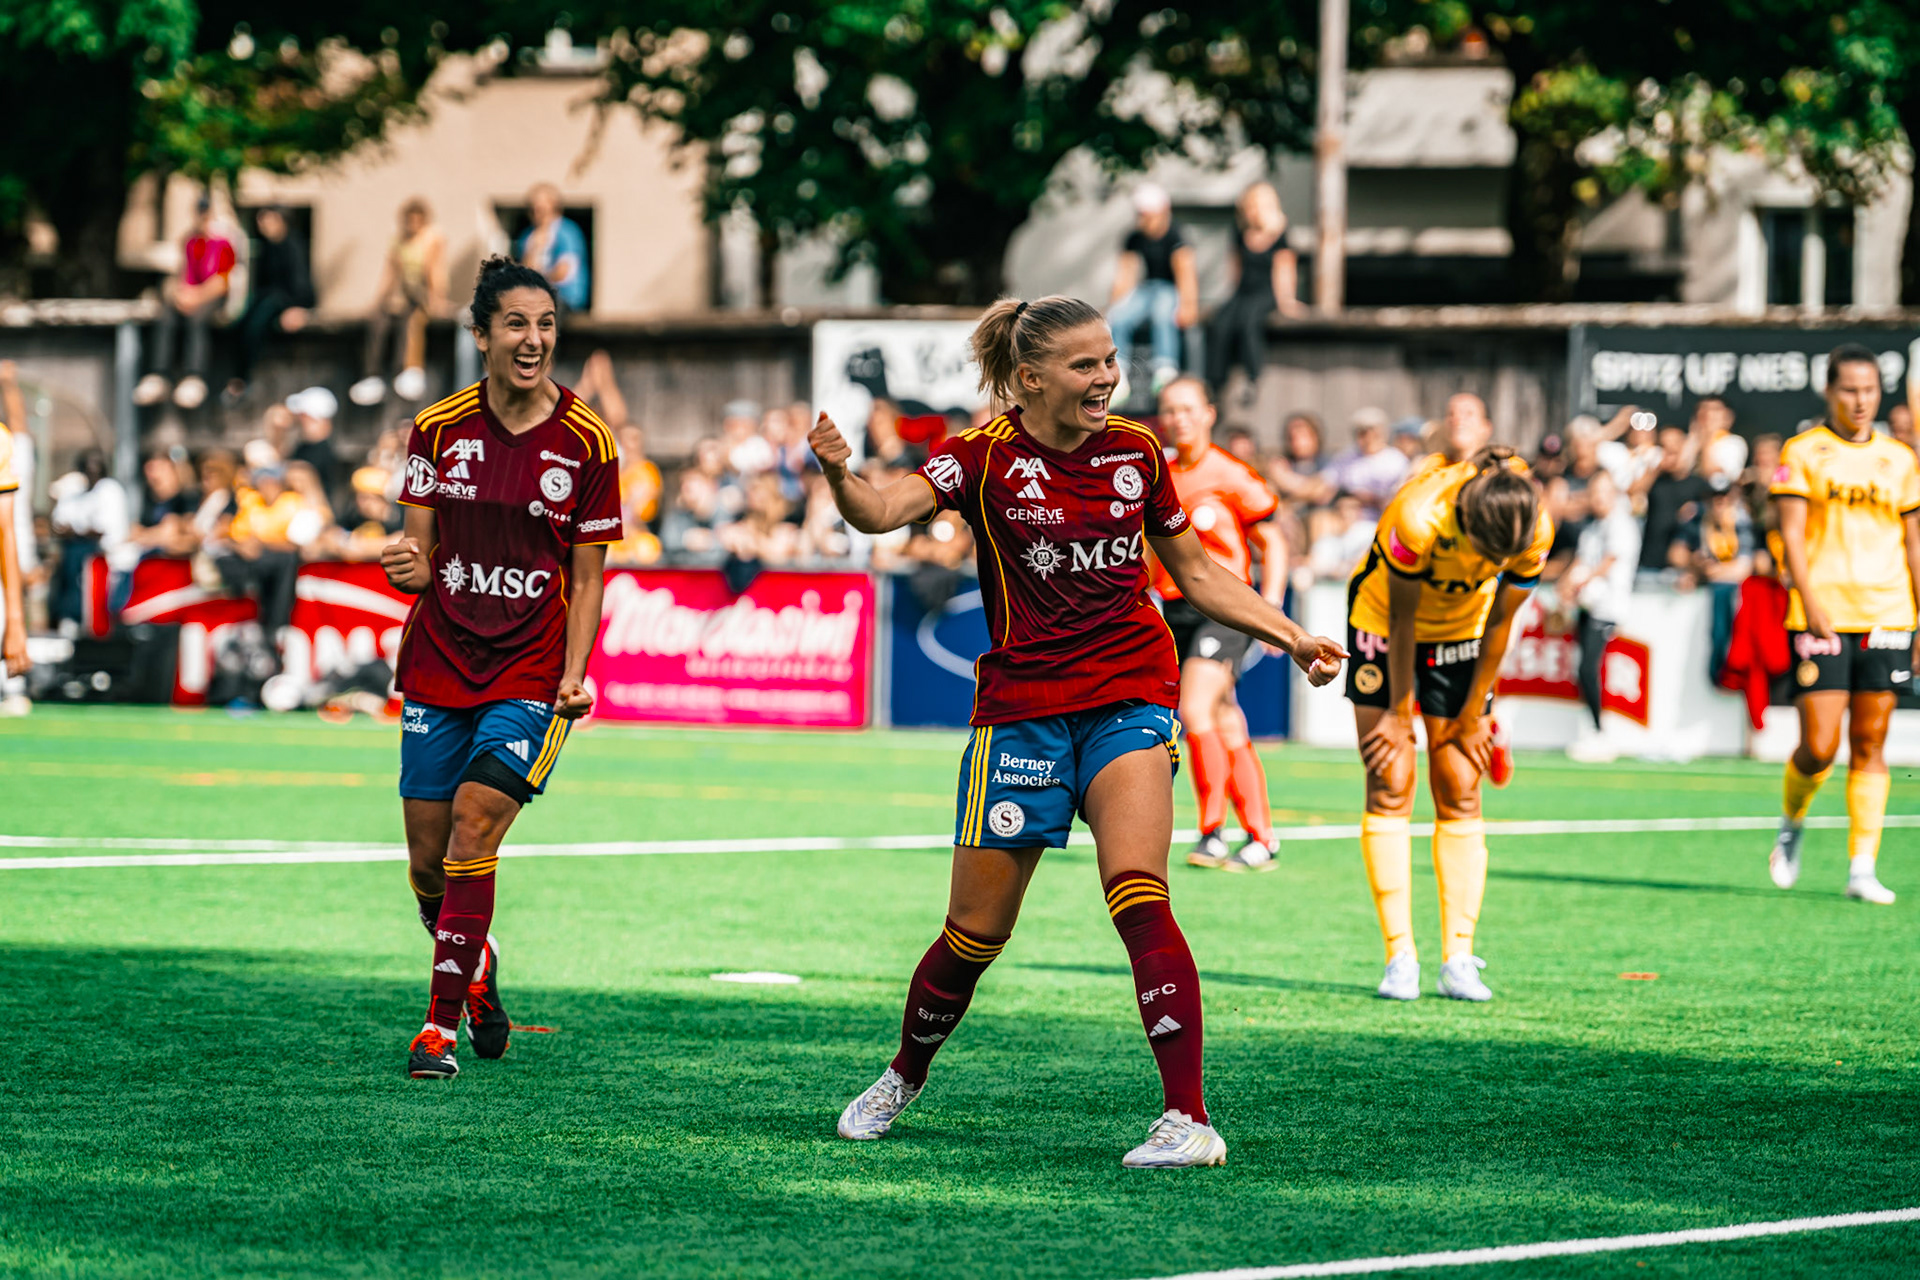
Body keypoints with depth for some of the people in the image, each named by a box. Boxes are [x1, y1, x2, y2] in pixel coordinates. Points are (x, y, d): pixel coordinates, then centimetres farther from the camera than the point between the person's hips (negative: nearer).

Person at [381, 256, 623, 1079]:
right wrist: (406, 566, -19)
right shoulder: (438, 429, 1)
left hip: (529, 673, -3)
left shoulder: (586, 443, -3)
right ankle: (477, 965, 35)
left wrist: (573, 676, -10)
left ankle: (442, 1023, -10)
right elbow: (421, 556, 5)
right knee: (428, 862, 5)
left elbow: (587, 576, 1)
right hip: (440, 665, 3)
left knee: (474, 826, -17)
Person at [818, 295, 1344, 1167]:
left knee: (1138, 900, -20)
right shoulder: (984, 459, -7)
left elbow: (1196, 573, 18)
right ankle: (903, 1080, 33)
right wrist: (840, 477, -47)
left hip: (1131, 699, 1)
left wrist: (1290, 637, 11)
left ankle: (1188, 1120, -21)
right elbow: (885, 511, -25)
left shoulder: (1134, 453, 5)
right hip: (1021, 710, -1)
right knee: (975, 932, 6)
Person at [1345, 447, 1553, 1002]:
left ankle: (1458, 960, -3)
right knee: (1389, 787, -8)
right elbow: (1403, 618, -22)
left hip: (1462, 630, 3)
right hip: (1384, 622, -3)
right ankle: (1400, 957, -8)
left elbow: (1499, 623, -12)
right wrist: (1400, 714, -12)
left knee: (1460, 794, -3)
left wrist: (1473, 715, -4)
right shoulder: (1418, 518, -36)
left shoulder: (1535, 530, -27)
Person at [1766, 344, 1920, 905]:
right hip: (1821, 616, -3)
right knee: (1819, 748, -8)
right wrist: (1811, 602, -17)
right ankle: (1792, 824, 22)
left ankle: (1862, 867, 3)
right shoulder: (1803, 453, 2)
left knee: (1870, 745, 1)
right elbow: (1791, 536, -4)